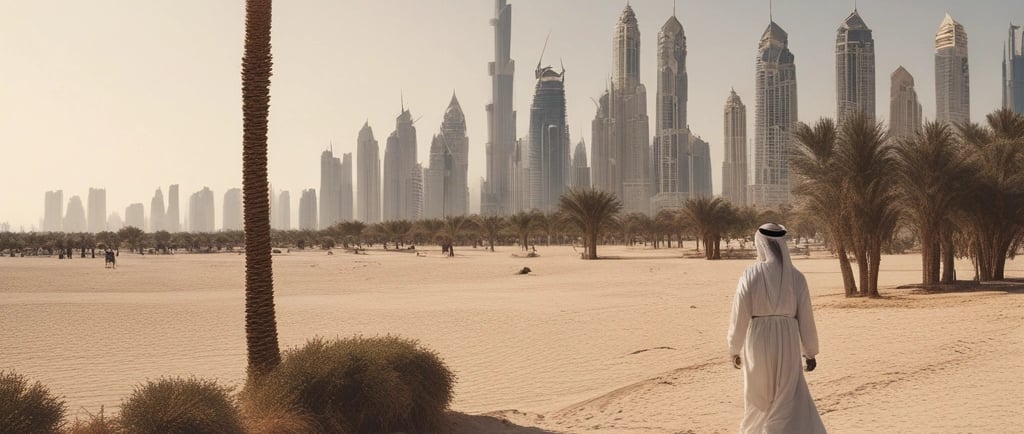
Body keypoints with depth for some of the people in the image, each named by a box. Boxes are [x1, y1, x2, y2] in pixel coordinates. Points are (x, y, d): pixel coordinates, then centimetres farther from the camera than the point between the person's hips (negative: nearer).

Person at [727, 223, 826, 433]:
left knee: (758, 402, 20)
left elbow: (739, 317, -8)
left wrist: (734, 350, 6)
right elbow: (806, 319, -1)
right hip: (787, 345, 0)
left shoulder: (750, 275, -10)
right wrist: (811, 352, 11)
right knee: (790, 404, 5)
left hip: (758, 344, 0)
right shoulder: (796, 277, -5)